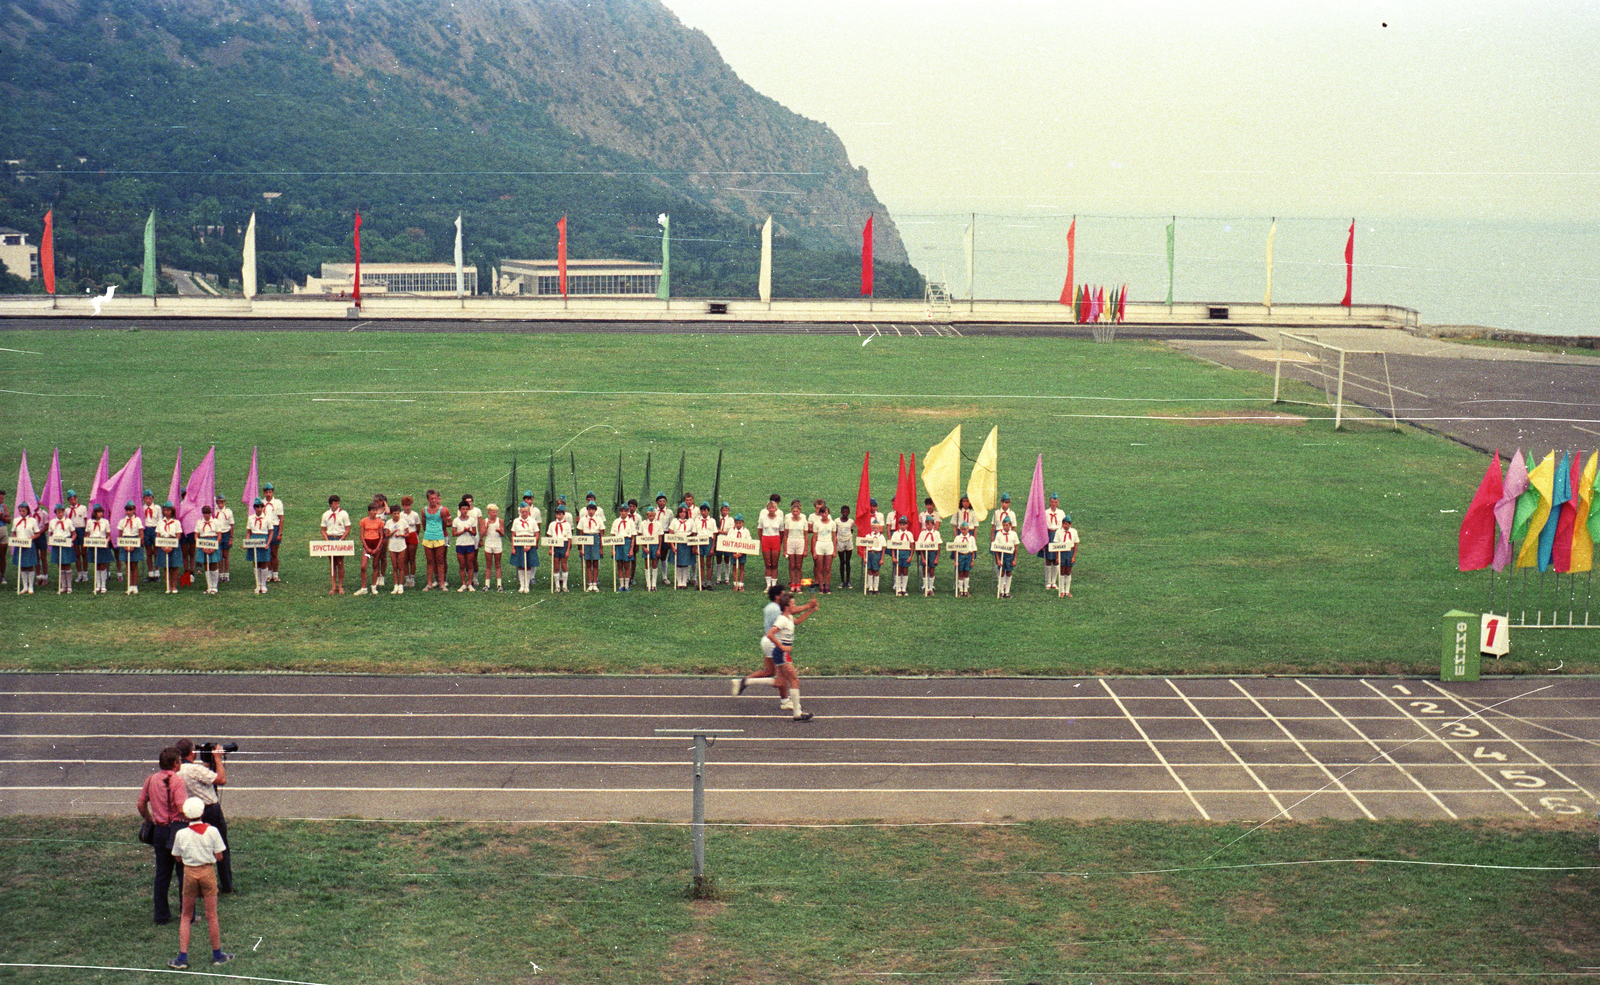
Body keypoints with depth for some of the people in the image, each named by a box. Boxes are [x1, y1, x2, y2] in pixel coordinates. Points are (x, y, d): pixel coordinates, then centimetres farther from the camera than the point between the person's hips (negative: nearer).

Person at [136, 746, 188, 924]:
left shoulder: (151, 779, 4)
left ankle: (161, 915, 17)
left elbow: (141, 805, 10)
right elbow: (182, 809, -22)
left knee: (162, 874, 14)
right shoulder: (177, 780, -15)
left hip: (159, 830, 6)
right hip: (177, 828, -6)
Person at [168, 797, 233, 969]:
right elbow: (219, 856, -7)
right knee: (211, 916, 9)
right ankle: (217, 955, 18)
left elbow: (178, 858, 2)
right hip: (208, 872, 0)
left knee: (186, 917, 11)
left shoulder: (181, 834, -8)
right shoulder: (212, 831, -10)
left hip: (189, 873, 0)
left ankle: (182, 958, 8)